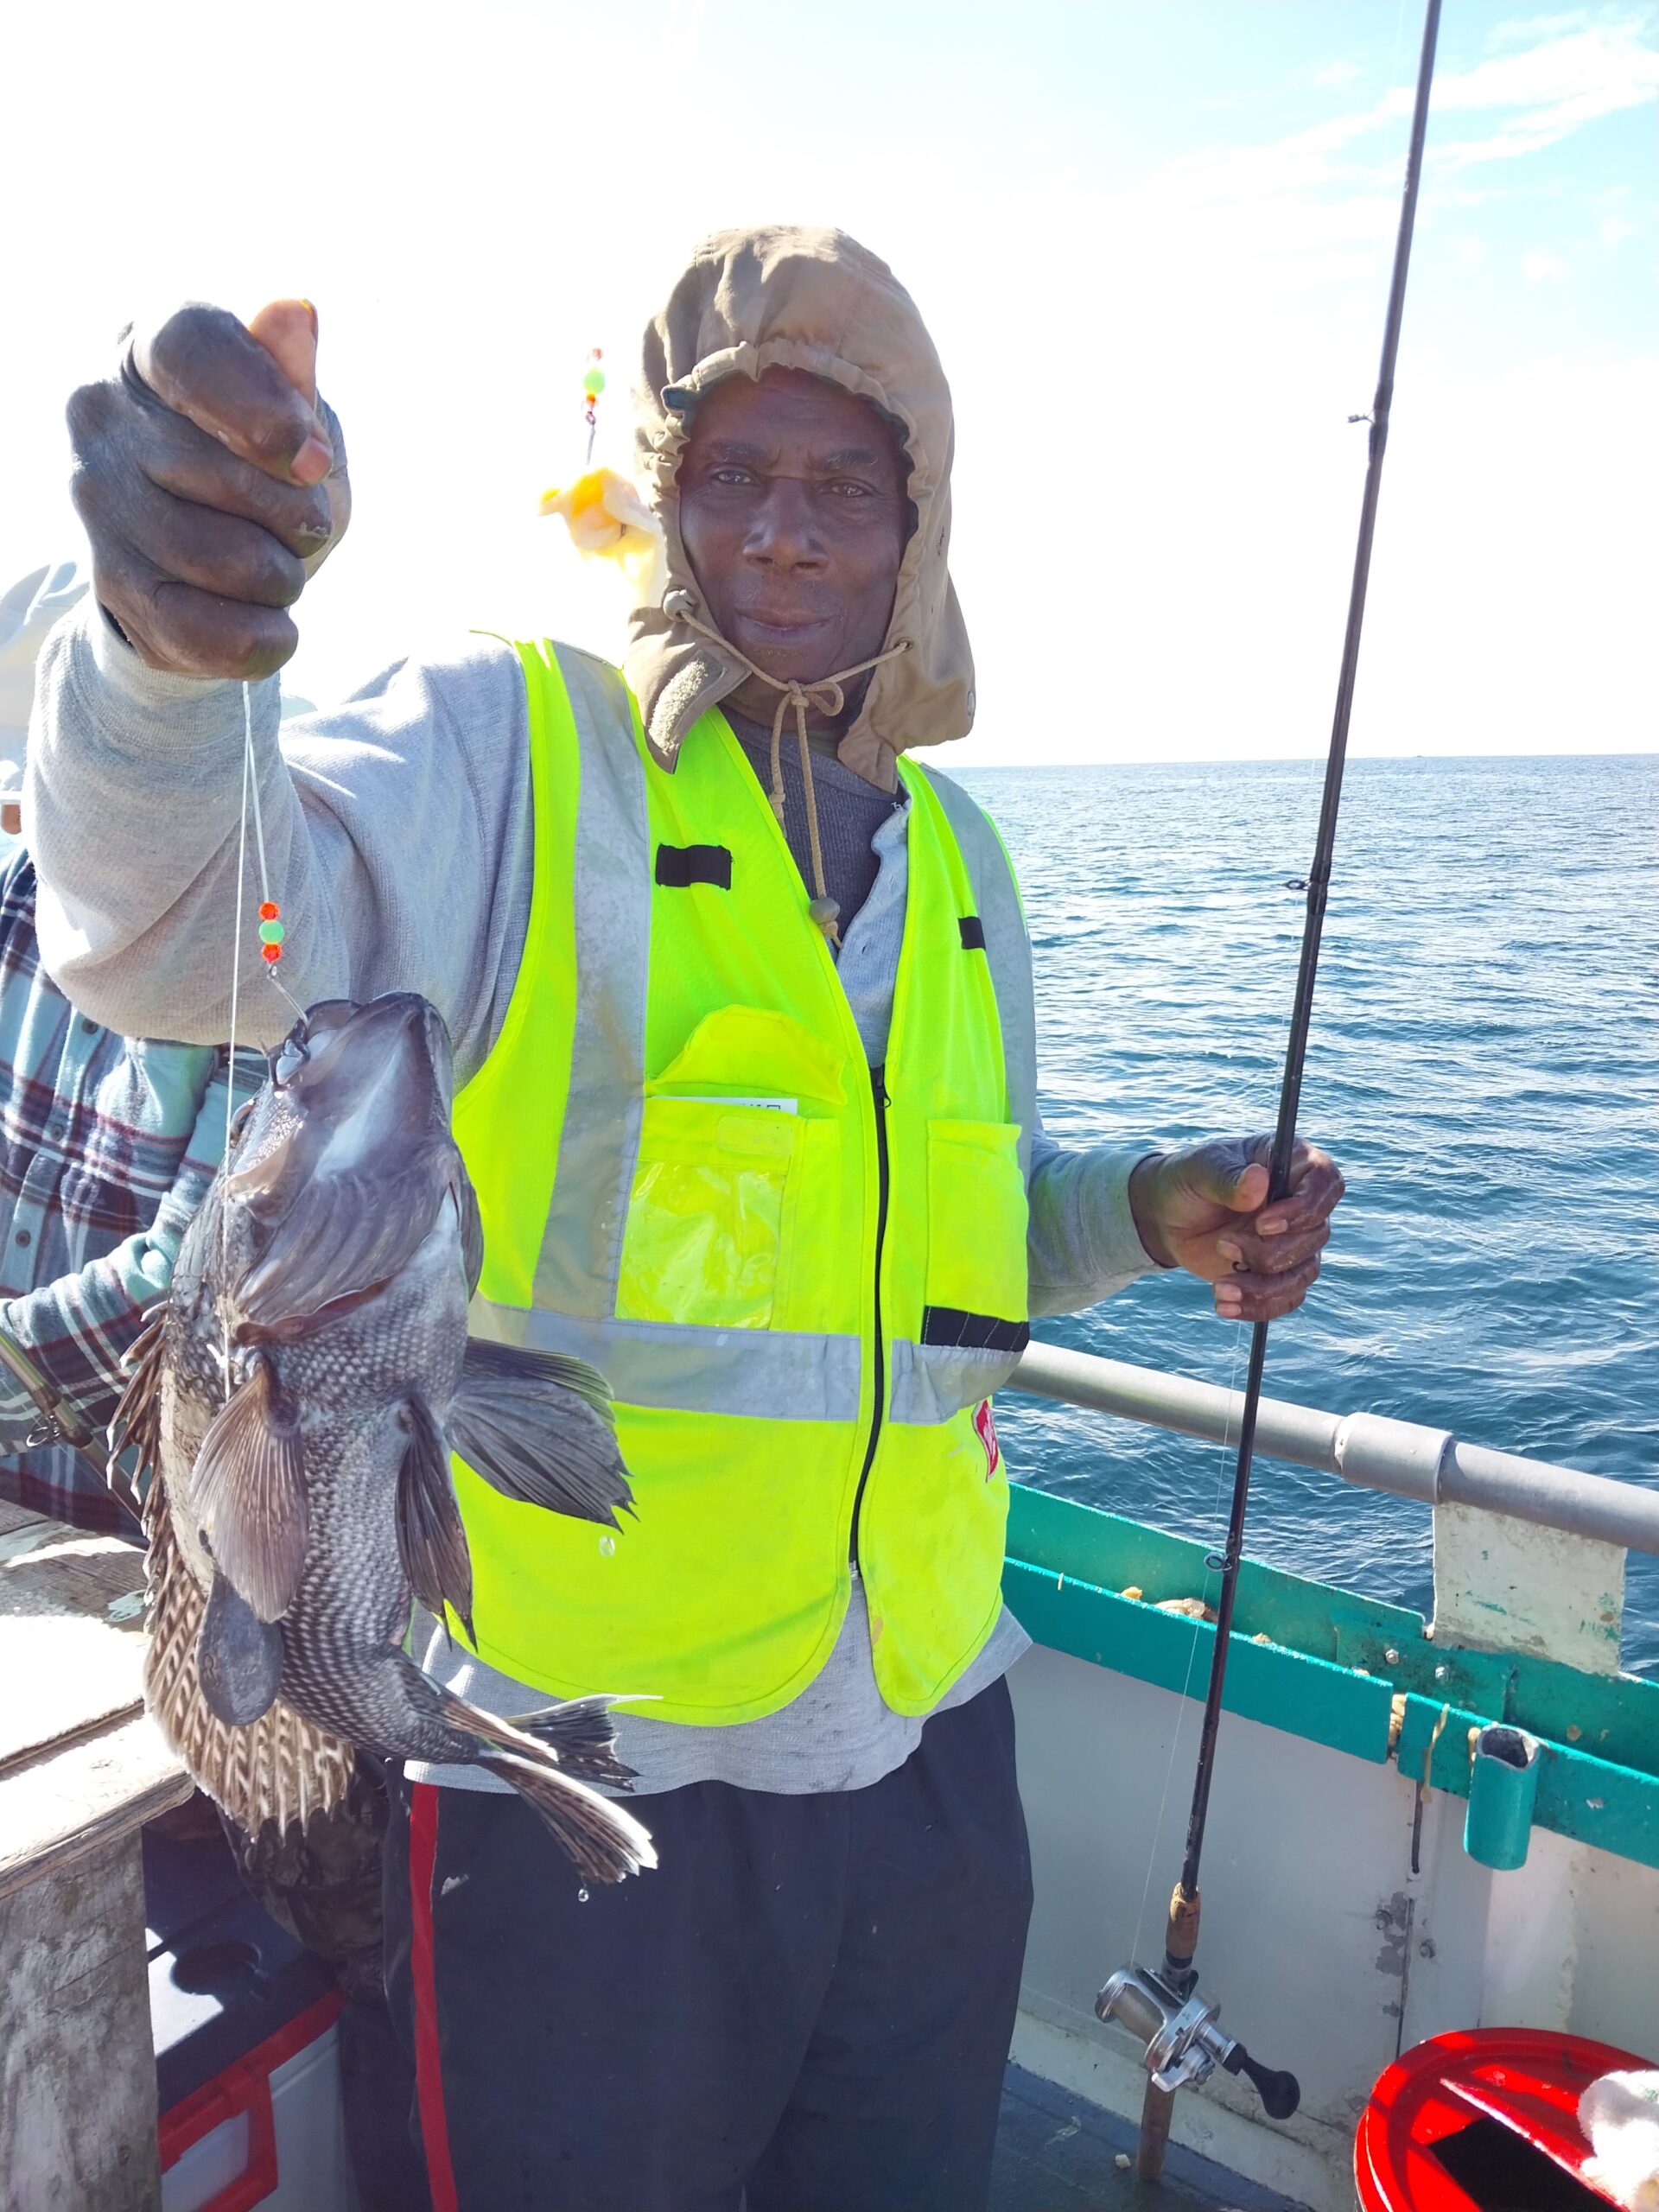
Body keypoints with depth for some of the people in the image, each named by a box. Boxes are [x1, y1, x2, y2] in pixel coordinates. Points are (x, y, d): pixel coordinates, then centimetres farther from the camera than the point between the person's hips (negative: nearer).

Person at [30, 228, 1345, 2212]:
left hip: (928, 1750, 6)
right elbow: (180, 935, -30)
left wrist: (1146, 1215, -1)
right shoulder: (511, 745, -10)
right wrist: (175, 635, -49)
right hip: (585, 1769, -5)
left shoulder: (951, 847, 9)